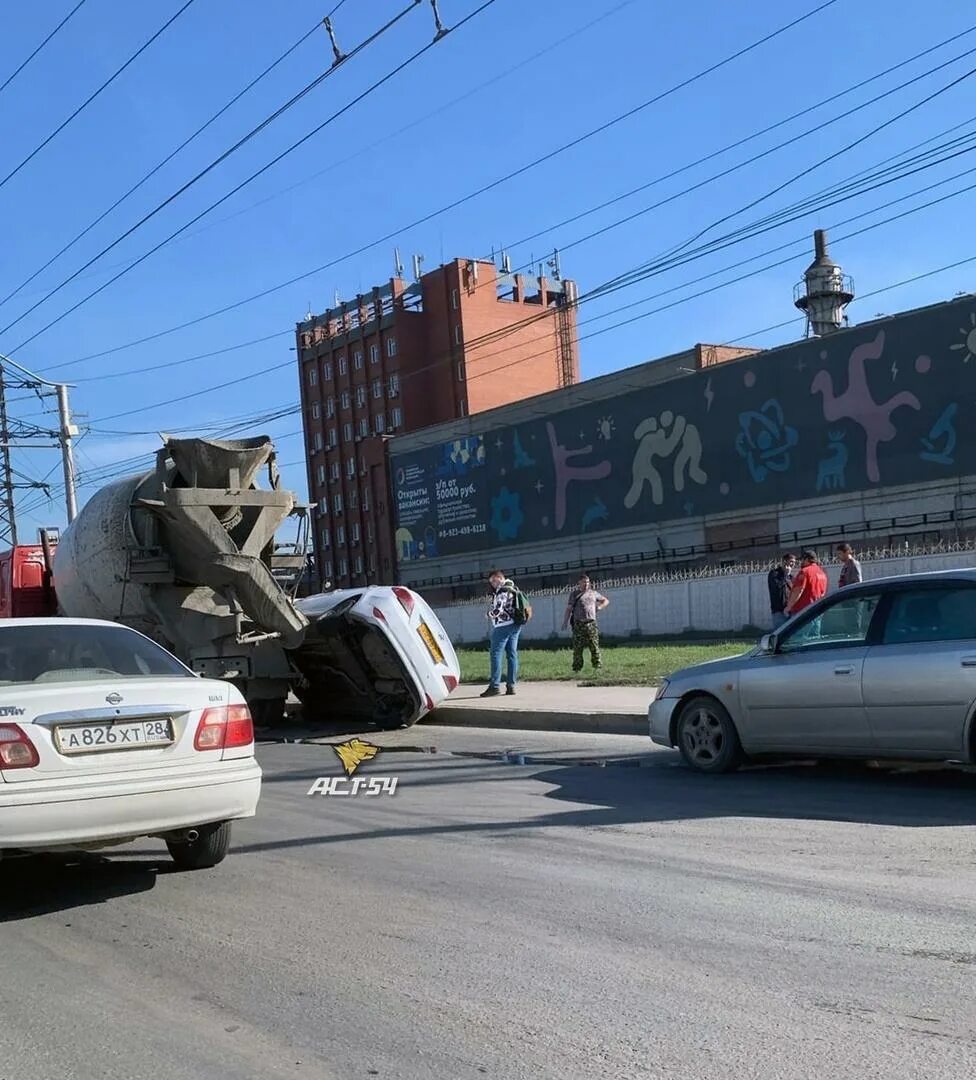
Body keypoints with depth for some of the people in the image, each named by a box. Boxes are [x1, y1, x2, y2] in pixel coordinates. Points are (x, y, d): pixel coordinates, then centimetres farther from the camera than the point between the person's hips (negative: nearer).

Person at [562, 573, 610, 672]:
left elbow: (606, 601, 27)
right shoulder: (574, 594, 7)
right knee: (577, 648, -3)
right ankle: (577, 669, 2)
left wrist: (600, 607, 7)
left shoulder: (593, 593, 15)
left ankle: (598, 666, 1)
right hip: (579, 624, -2)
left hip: (591, 624, 2)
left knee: (595, 647, -3)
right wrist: (565, 622, -7)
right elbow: (569, 609, 3)